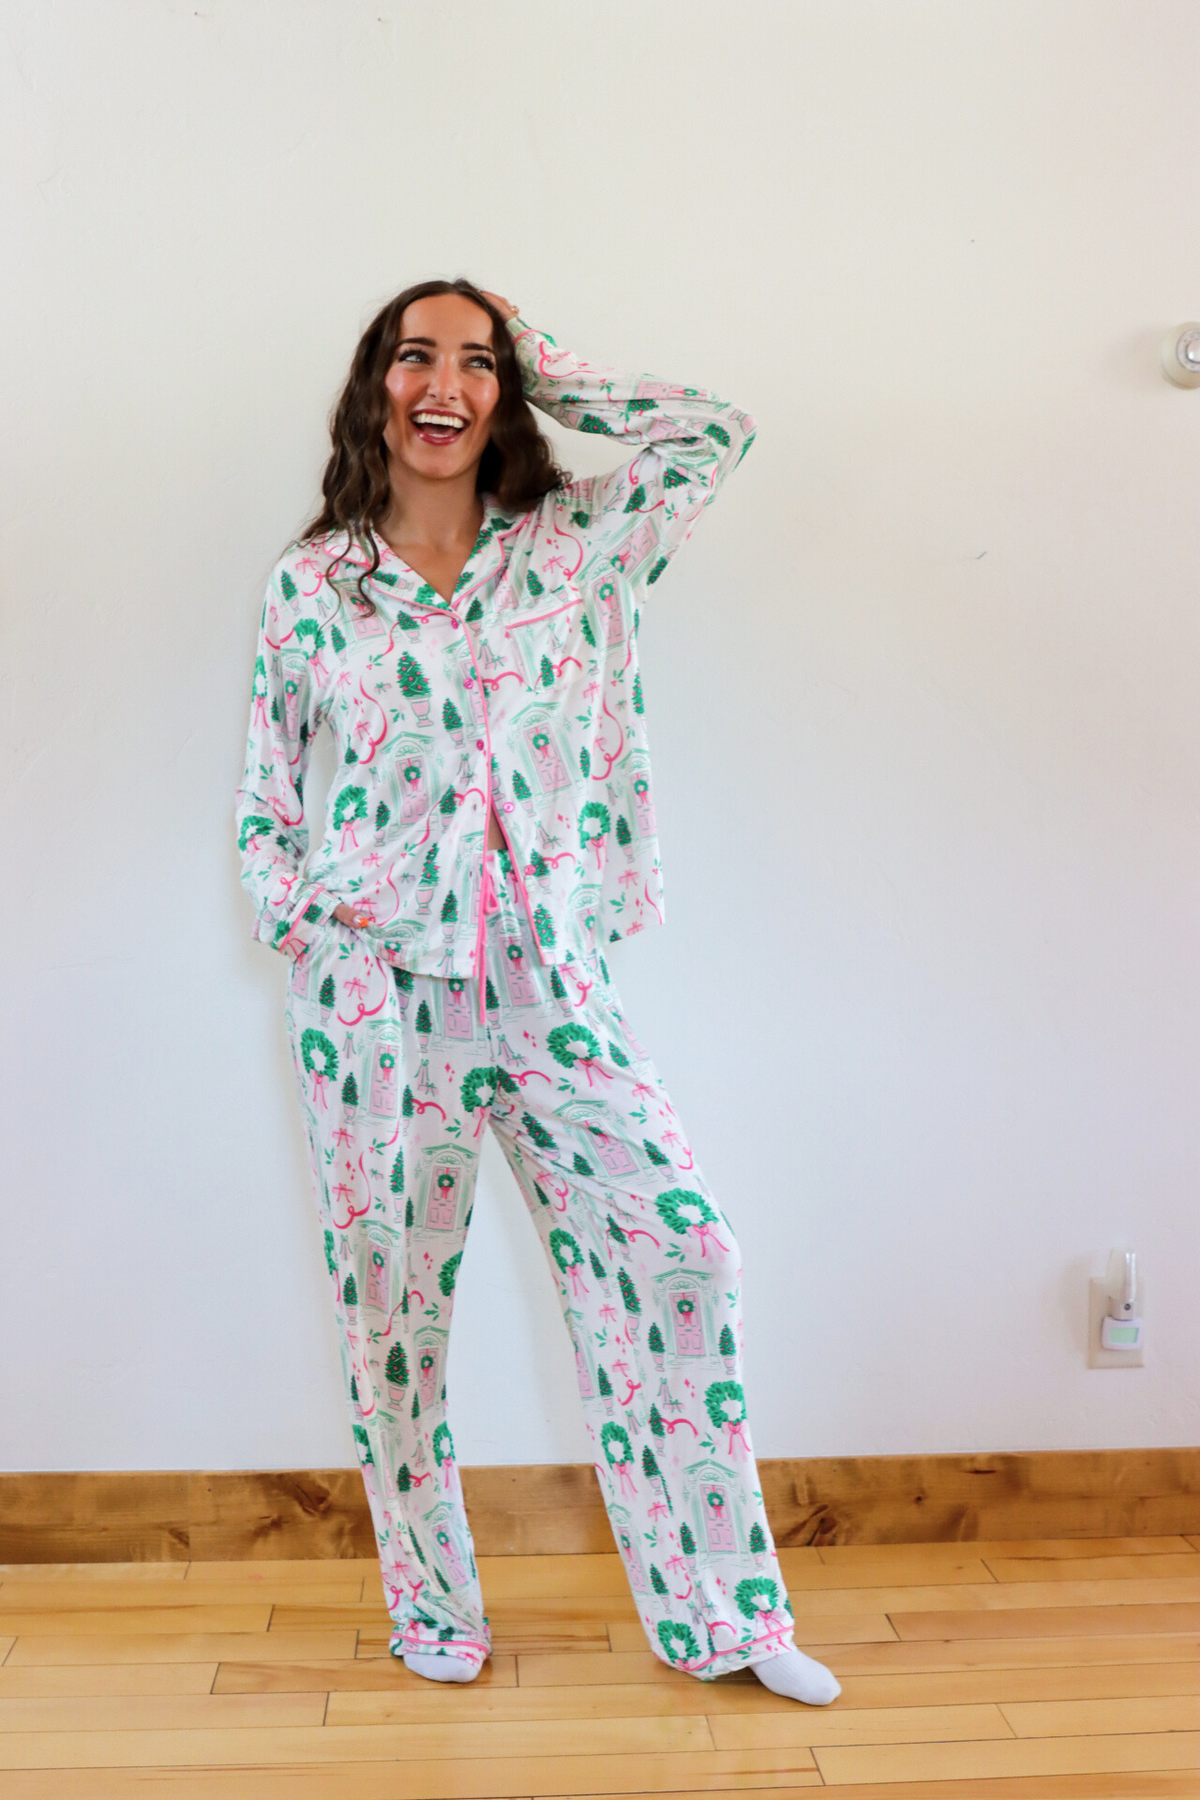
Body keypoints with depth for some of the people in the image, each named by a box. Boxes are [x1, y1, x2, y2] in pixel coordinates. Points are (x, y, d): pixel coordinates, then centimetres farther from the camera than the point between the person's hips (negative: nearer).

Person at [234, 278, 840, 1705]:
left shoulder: (569, 548, 8)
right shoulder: (310, 584, 6)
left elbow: (713, 433, 4)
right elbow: (261, 792, 10)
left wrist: (539, 372, 10)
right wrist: (299, 917, -5)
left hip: (546, 982, 1)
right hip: (374, 992, 0)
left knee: (672, 1248, -6)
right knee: (391, 1294, 6)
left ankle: (717, 1608, 11)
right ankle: (431, 1610, 28)